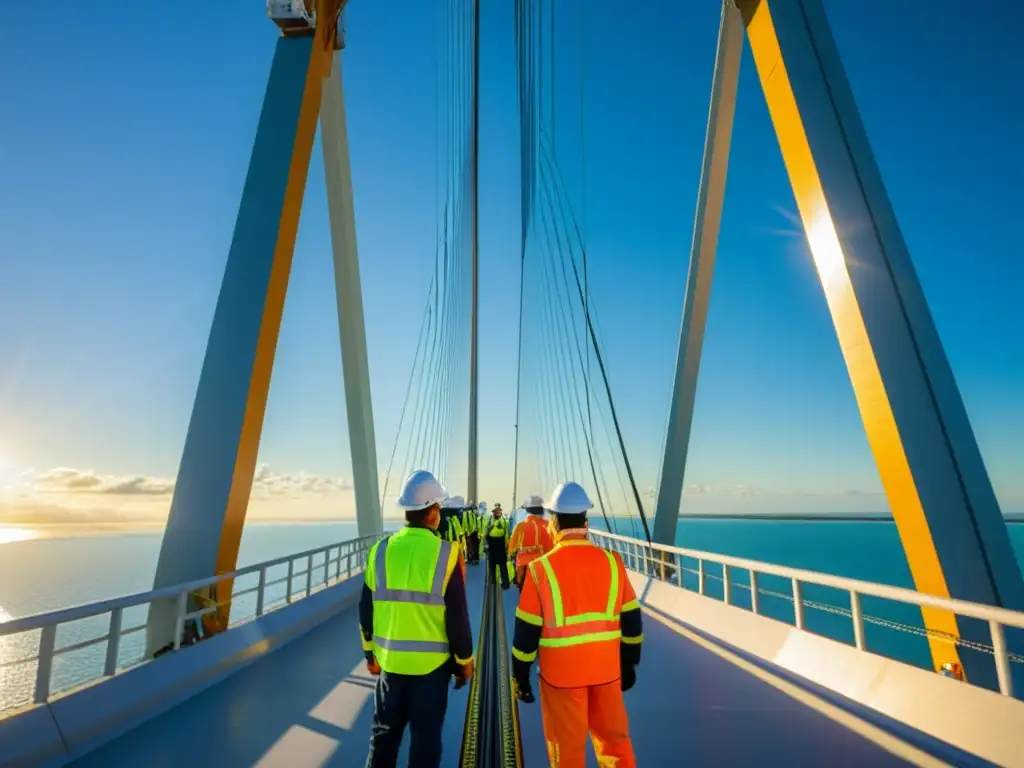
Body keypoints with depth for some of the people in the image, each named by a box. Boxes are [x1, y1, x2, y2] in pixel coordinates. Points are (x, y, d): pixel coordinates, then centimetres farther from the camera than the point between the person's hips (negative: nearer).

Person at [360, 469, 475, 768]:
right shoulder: (446, 553, -17)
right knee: (426, 737, 13)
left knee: (384, 734, 22)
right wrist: (465, 661, 2)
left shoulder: (380, 550, -6)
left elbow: (366, 610, 3)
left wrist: (371, 653, 17)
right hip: (432, 663, -3)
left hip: (390, 660, 3)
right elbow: (457, 616, -13)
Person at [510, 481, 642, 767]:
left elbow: (527, 630, -10)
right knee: (615, 739, 22)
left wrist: (520, 676, 2)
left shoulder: (541, 568, -16)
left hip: (562, 671, -3)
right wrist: (629, 664, 15)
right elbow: (631, 618, 2)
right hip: (606, 667, 3)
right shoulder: (612, 561, -6)